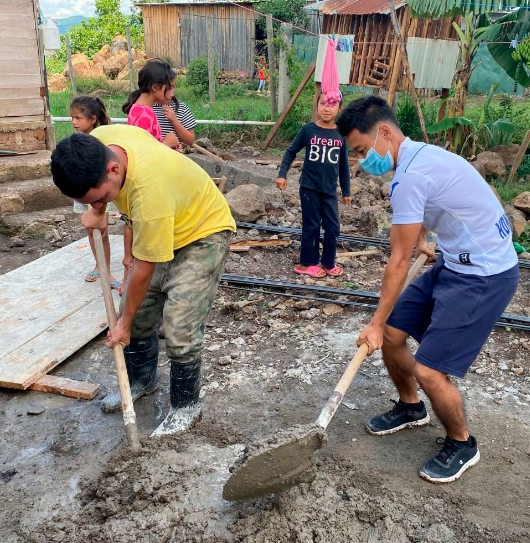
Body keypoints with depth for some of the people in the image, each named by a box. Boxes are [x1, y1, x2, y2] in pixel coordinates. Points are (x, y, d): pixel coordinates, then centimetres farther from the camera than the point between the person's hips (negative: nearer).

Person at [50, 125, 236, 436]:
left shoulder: (149, 191, -40)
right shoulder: (96, 144, -19)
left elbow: (144, 269, -27)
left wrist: (124, 323, -14)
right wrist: (98, 211, 2)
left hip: (203, 233, -8)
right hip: (159, 231, 8)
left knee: (179, 329, -13)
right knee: (137, 313, 9)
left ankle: (187, 406, 10)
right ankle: (142, 381, 33)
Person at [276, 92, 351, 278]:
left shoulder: (341, 134, 0)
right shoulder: (308, 130, -8)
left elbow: (344, 165, 8)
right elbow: (291, 152, 1)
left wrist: (346, 191, 13)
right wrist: (282, 174, -10)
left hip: (330, 190, 3)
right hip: (309, 187, -3)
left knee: (333, 227, 5)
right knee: (311, 226, 4)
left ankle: (328, 263, 22)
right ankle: (307, 263, 18)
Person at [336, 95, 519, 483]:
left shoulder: (410, 175, -24)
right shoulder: (421, 154, 6)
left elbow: (399, 262, -19)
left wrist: (376, 323, -10)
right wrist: (420, 235, 23)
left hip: (484, 277, -10)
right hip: (456, 264, 10)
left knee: (429, 370, -10)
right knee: (392, 334, 8)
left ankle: (462, 445, 19)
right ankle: (410, 408, 34)